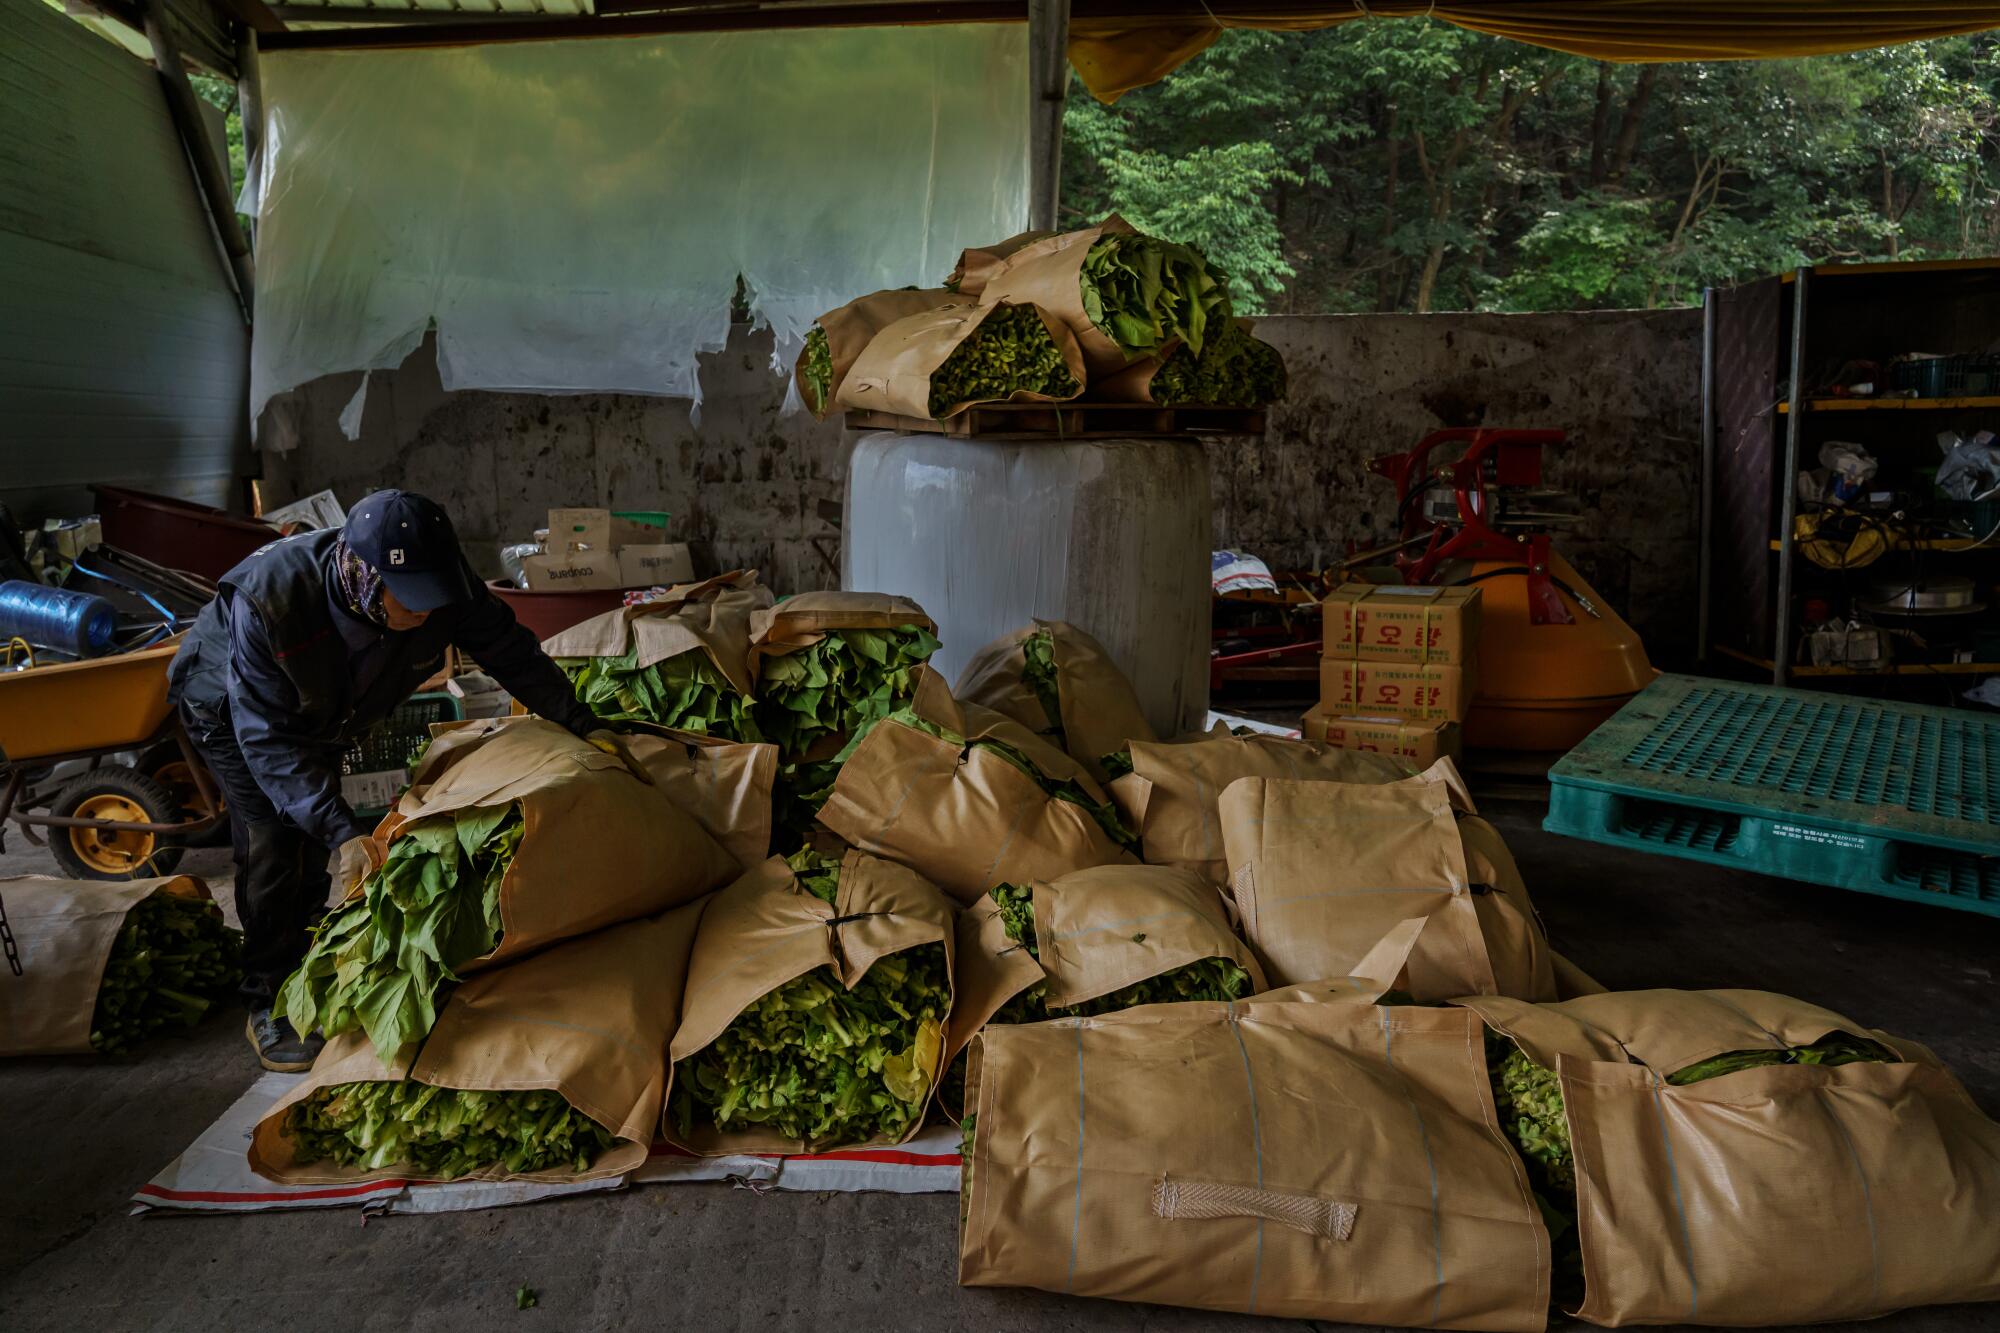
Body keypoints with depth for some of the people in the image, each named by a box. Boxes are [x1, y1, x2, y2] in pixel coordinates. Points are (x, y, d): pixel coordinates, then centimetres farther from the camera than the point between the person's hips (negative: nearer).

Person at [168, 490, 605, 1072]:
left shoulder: (441, 586, -34)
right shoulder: (266, 603, -46)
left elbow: (509, 648, -16)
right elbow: (267, 738, -41)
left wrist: (581, 725, -13)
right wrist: (340, 828, -51)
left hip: (323, 713, 5)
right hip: (231, 710, -5)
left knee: (318, 844, 7)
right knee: (271, 844, -14)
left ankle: (300, 967, 29)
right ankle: (268, 1004, 1)